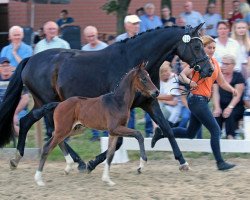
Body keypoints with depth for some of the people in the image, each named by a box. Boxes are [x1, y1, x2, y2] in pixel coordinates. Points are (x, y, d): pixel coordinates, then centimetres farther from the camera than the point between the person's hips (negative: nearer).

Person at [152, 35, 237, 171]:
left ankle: (161, 133, 29)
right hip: (197, 99, -9)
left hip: (203, 100, 9)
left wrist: (232, 89, -3)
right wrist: (189, 81, -31)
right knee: (215, 130, -11)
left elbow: (222, 82, 15)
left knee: (190, 133, 17)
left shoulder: (215, 63, 12)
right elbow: (181, 75, -11)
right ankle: (220, 163, -7)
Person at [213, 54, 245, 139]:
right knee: (216, 115, -30)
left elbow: (237, 95, -9)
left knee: (230, 115, -35)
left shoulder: (238, 76, 0)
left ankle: (230, 136, -39)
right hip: (221, 106, 2)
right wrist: (217, 107, -19)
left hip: (236, 107, -2)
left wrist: (230, 107, -26)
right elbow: (215, 93, -1)